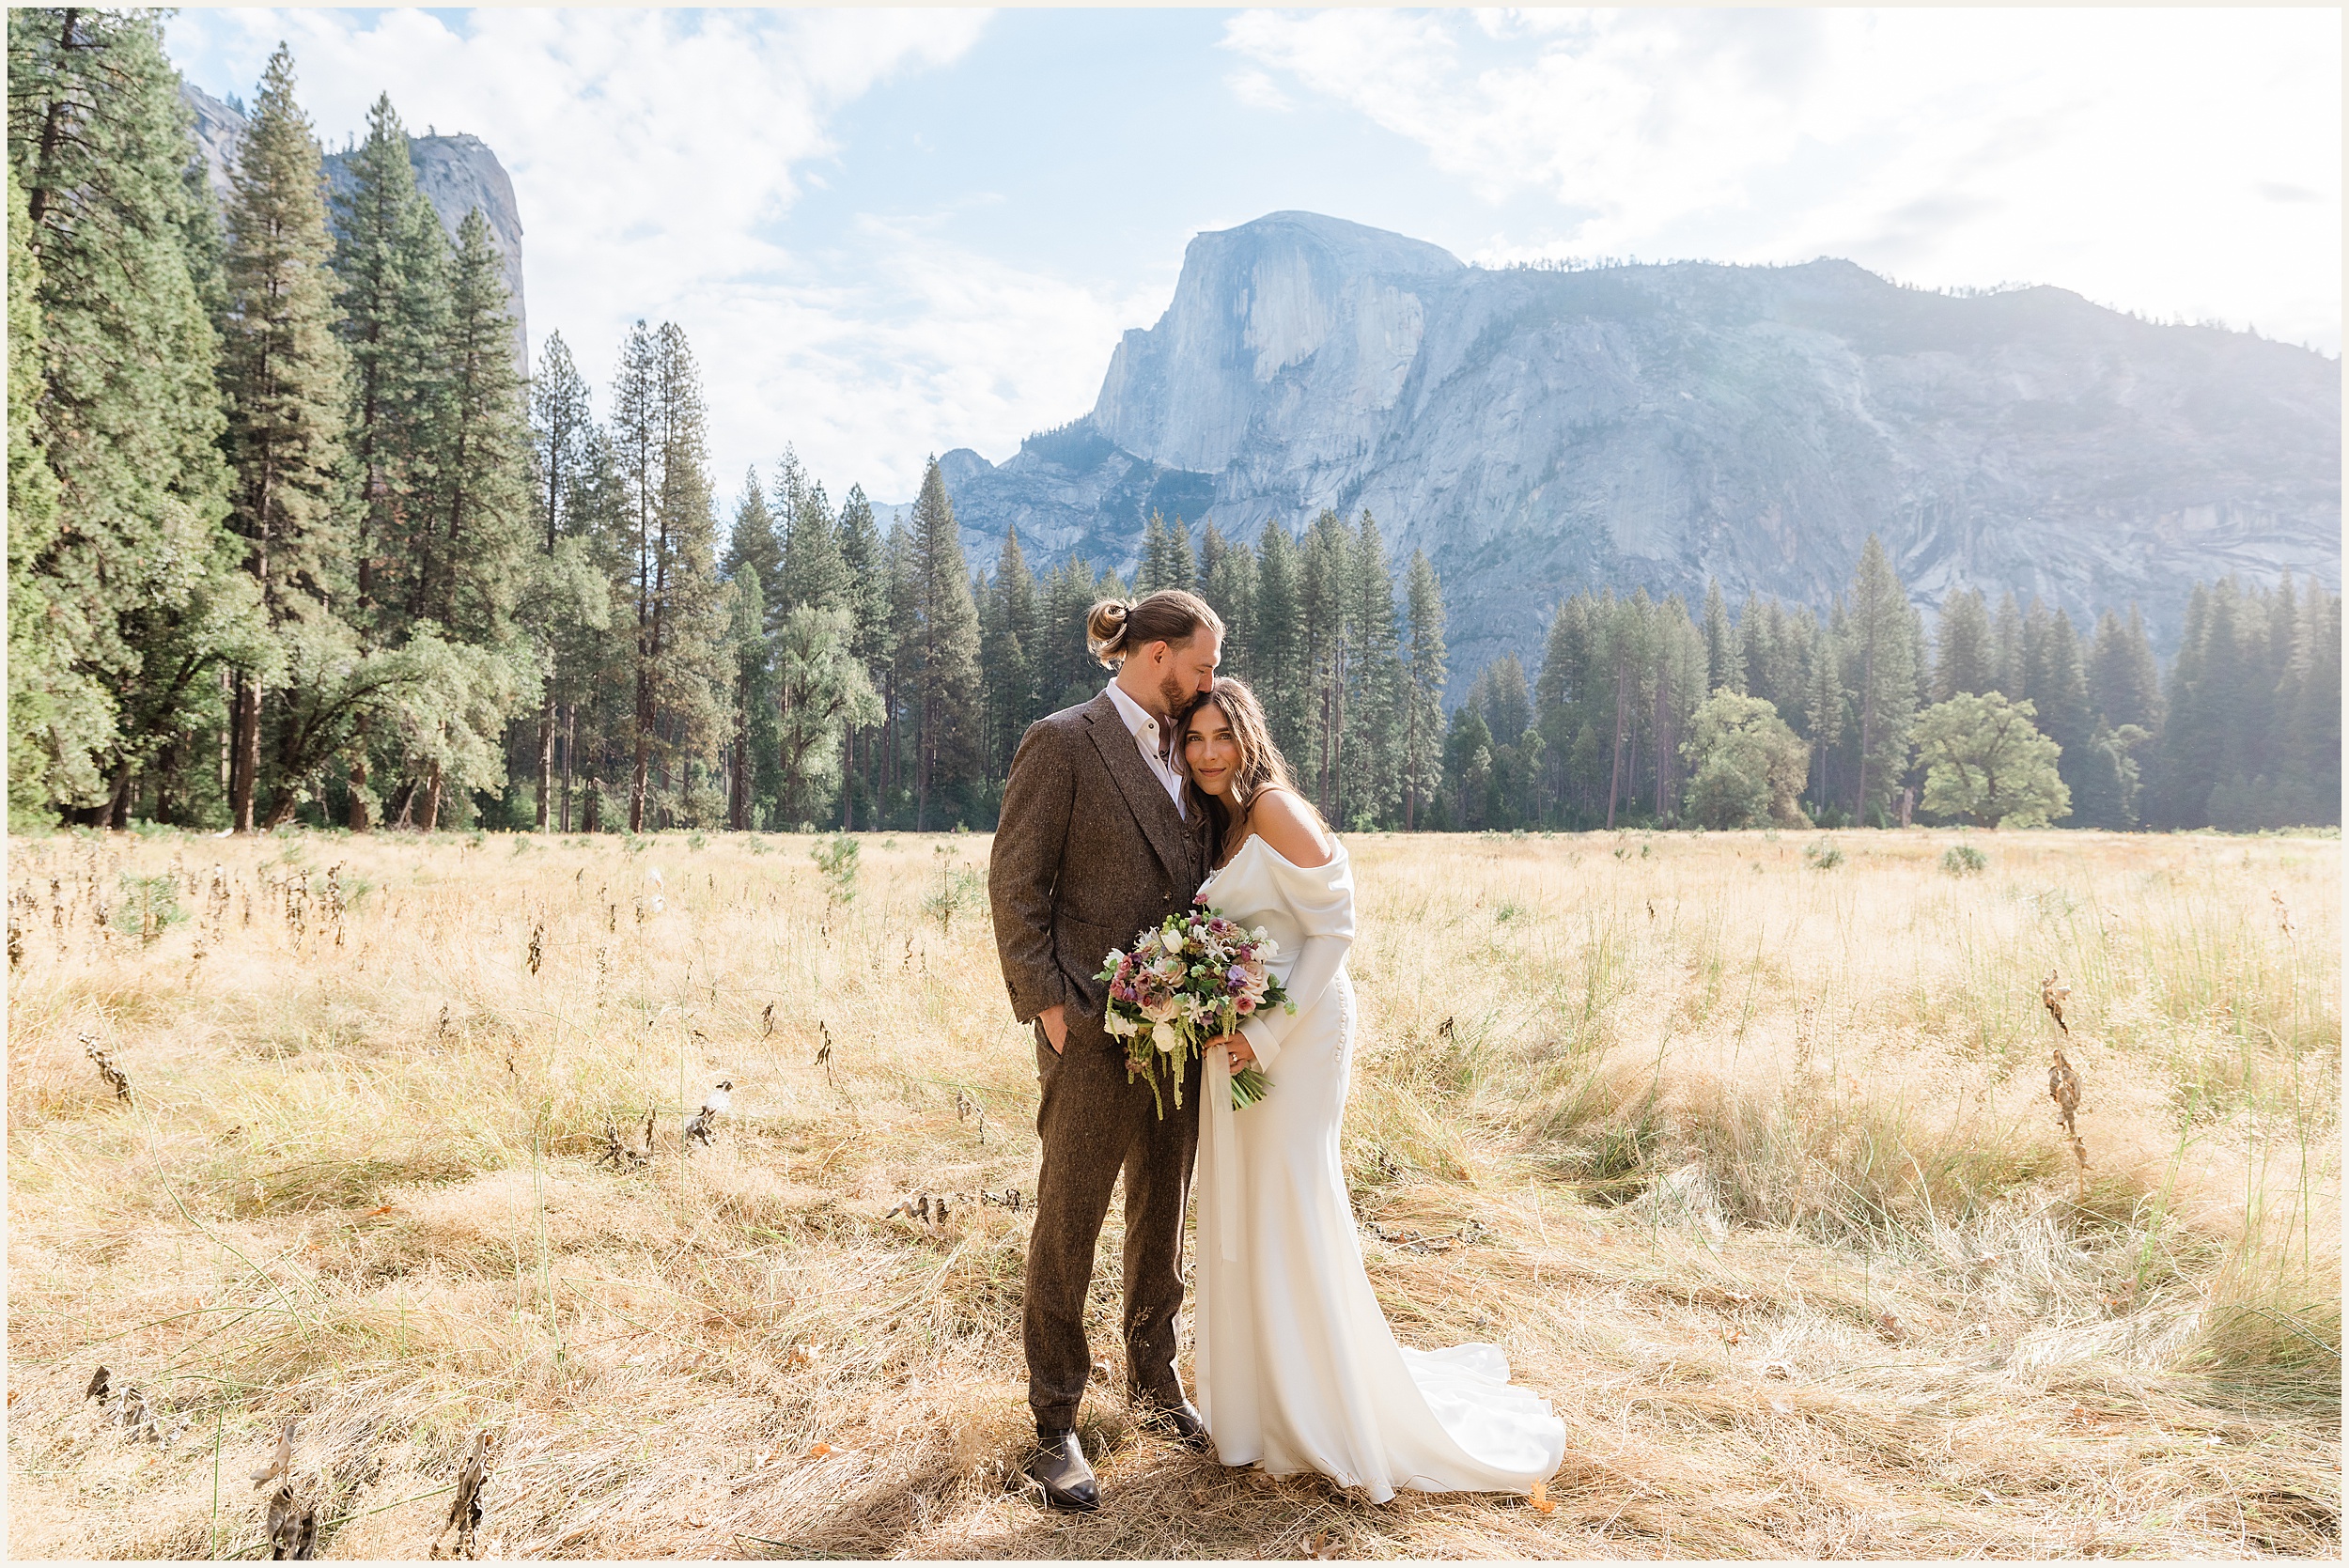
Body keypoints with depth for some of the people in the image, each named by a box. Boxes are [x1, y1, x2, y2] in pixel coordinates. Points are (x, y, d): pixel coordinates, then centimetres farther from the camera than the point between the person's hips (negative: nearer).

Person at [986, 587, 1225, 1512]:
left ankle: (1153, 1378, 38)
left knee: (1163, 1213, 19)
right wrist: (1047, 1003, -13)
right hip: (1094, 1027, -7)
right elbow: (1014, 884, -10)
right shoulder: (1063, 743, -9)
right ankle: (1054, 1425, 19)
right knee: (1069, 1221, 4)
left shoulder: (1185, 751, 11)